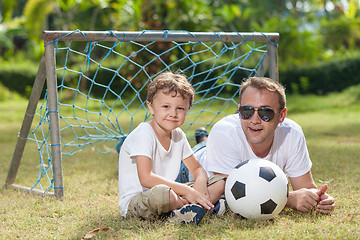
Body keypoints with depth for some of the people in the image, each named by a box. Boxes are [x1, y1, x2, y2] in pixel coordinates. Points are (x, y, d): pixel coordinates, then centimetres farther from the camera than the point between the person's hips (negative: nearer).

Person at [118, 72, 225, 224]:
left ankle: (177, 213, -19)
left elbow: (197, 169, 15)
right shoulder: (143, 134, -18)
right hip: (134, 202, -8)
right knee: (160, 193, -43)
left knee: (219, 183, 1)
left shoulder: (178, 135, 6)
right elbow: (146, 179, -28)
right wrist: (187, 191, -28)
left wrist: (200, 183, -12)